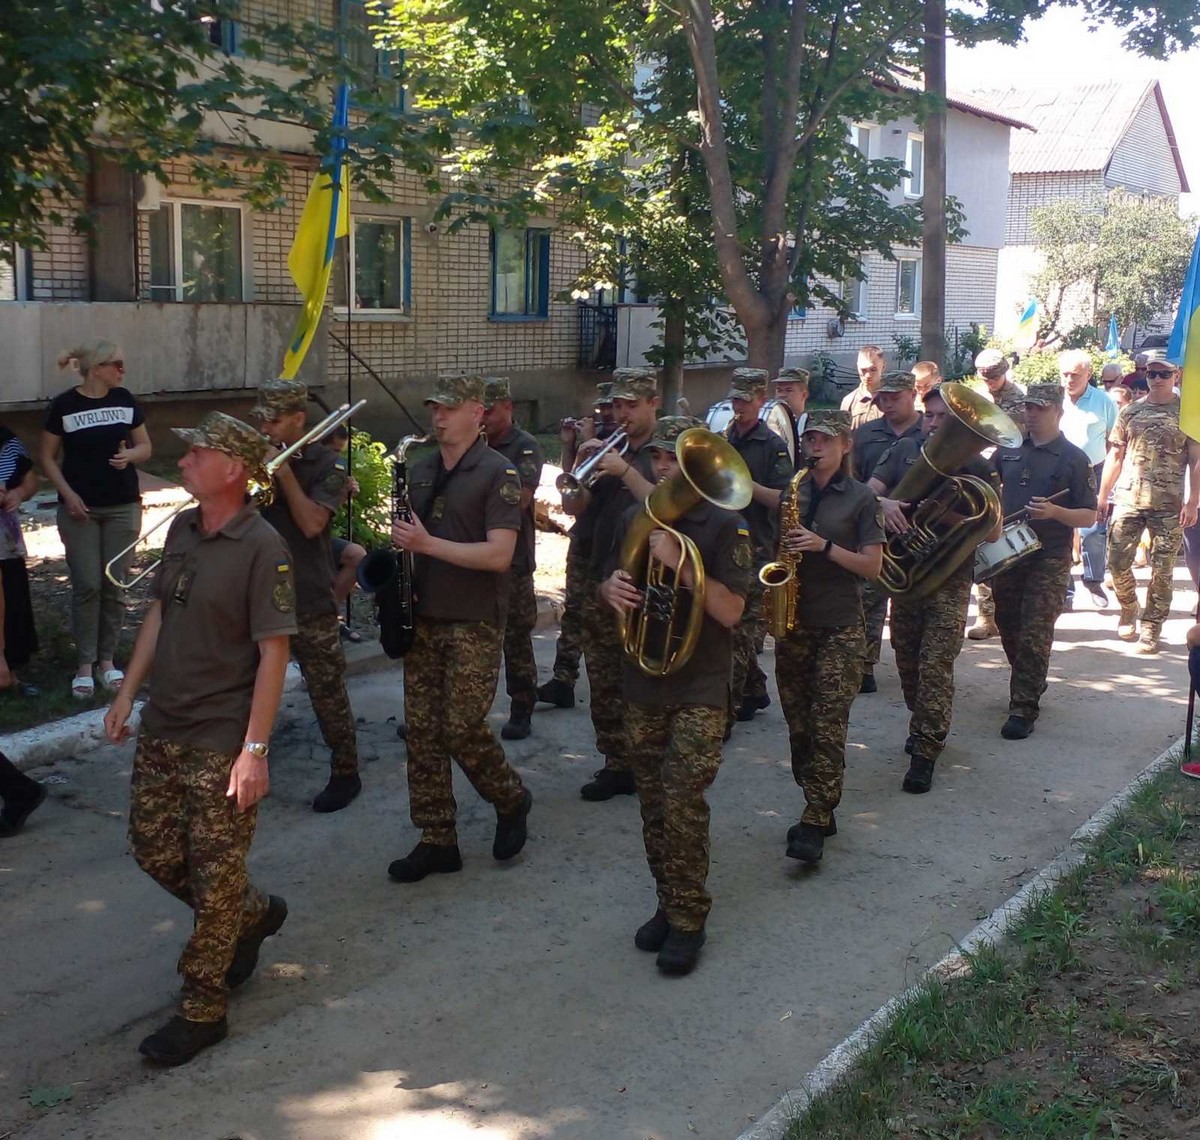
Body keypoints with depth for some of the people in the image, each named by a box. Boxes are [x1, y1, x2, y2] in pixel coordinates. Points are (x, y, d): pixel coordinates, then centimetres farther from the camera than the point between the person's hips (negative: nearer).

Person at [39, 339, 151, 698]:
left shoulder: (125, 400, 3)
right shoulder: (64, 405, -6)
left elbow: (145, 446, 10)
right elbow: (47, 457, 0)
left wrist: (130, 455, -12)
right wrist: (67, 493, -11)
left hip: (122, 507, 3)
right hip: (79, 508, -2)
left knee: (114, 586, 5)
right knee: (87, 585, -3)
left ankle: (107, 659, 17)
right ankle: (85, 664, 7)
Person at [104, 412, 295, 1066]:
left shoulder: (262, 547, -17)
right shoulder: (182, 530, 6)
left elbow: (273, 653, -18)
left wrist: (255, 748, -19)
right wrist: (127, 693, 12)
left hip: (222, 741, -8)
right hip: (161, 729, 8)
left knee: (215, 876, 4)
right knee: (154, 850, 16)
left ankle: (202, 1008, 20)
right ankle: (253, 915, 39)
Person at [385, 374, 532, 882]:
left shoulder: (498, 473, -9)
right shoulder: (420, 470, 11)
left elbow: (499, 554, -19)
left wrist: (427, 543, -22)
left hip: (474, 625, -6)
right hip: (423, 620, 6)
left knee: (462, 729, -7)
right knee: (422, 731, 5)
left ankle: (512, 802, 21)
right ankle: (436, 841, 15)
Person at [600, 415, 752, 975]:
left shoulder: (725, 526, -9)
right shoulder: (635, 518, 7)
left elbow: (730, 611, -17)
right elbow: (614, 581, 16)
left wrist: (678, 563, -26)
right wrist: (610, 586, -8)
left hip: (699, 689, -5)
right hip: (642, 682, 5)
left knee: (682, 800, -10)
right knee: (653, 802, 12)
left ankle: (688, 920, 4)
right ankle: (669, 903, 26)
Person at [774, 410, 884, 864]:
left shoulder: (861, 498, -2)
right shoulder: (794, 492, 10)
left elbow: (872, 566, -6)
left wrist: (824, 546, -18)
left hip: (840, 627, -5)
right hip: (794, 622, 5)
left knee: (828, 727, -9)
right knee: (798, 725, 7)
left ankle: (814, 825, -7)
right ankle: (818, 809, 19)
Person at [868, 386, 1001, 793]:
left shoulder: (976, 466, -3)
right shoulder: (905, 451, 6)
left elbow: (993, 533, -5)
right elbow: (869, 490, -4)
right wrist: (884, 502, -27)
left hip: (950, 580, -4)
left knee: (936, 665, -9)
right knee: (907, 661, 13)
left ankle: (926, 751, -2)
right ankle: (925, 725, 36)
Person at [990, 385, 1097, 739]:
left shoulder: (1073, 459, -5)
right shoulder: (1008, 450, 7)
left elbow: (1089, 517, -6)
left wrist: (1054, 512, -23)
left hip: (1049, 560, -5)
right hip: (1006, 554, 5)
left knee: (1034, 637, -7)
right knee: (1009, 630, 14)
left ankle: (1024, 709, -2)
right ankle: (1032, 686, 35)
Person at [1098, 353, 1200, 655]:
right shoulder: (1130, 411, 9)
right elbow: (1116, 456, 12)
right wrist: (1102, 495, 7)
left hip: (1168, 505, -2)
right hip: (1127, 500, 2)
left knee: (1162, 570, 2)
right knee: (1117, 561, 2)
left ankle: (1151, 628, 12)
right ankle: (1128, 610, 27)